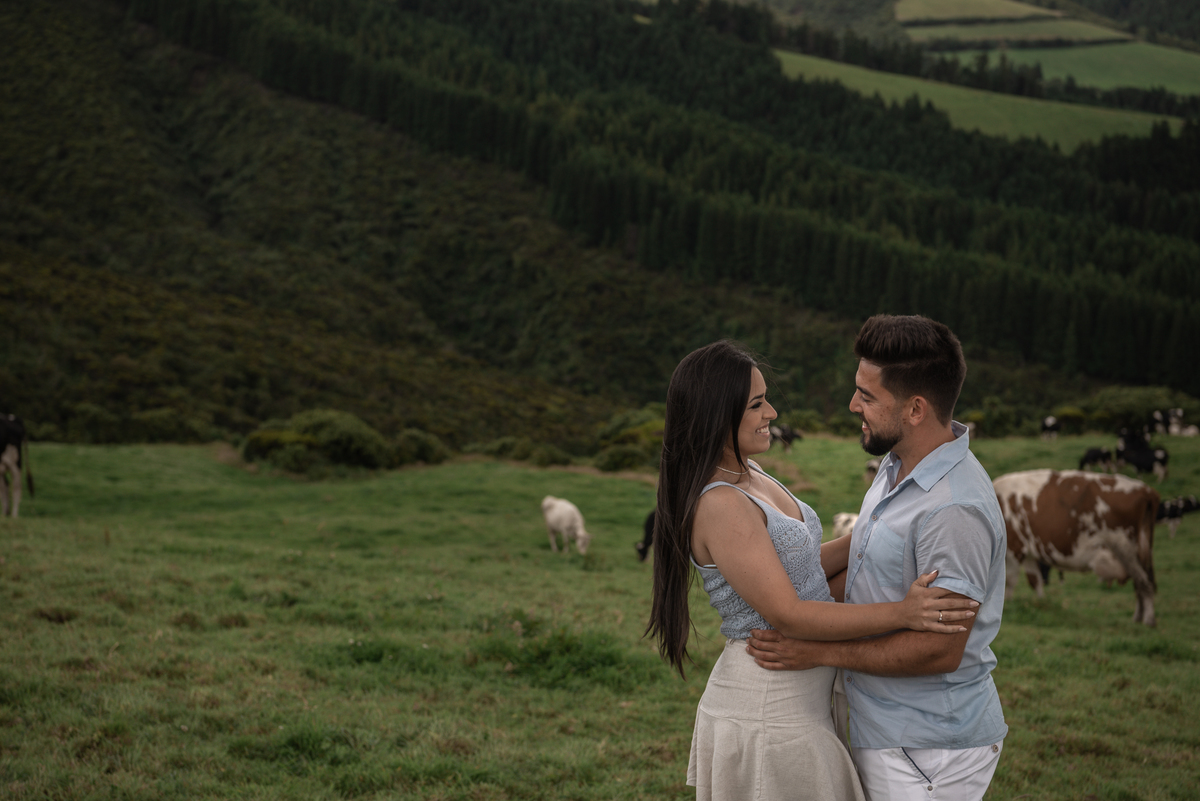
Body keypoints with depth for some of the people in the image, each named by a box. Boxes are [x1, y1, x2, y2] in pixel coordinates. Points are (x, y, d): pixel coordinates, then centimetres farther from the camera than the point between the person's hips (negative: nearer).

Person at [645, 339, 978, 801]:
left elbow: (797, 565, 16)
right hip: (766, 715, -10)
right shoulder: (720, 506, -22)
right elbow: (787, 615, -24)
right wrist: (902, 613, -28)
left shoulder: (749, 478, 8)